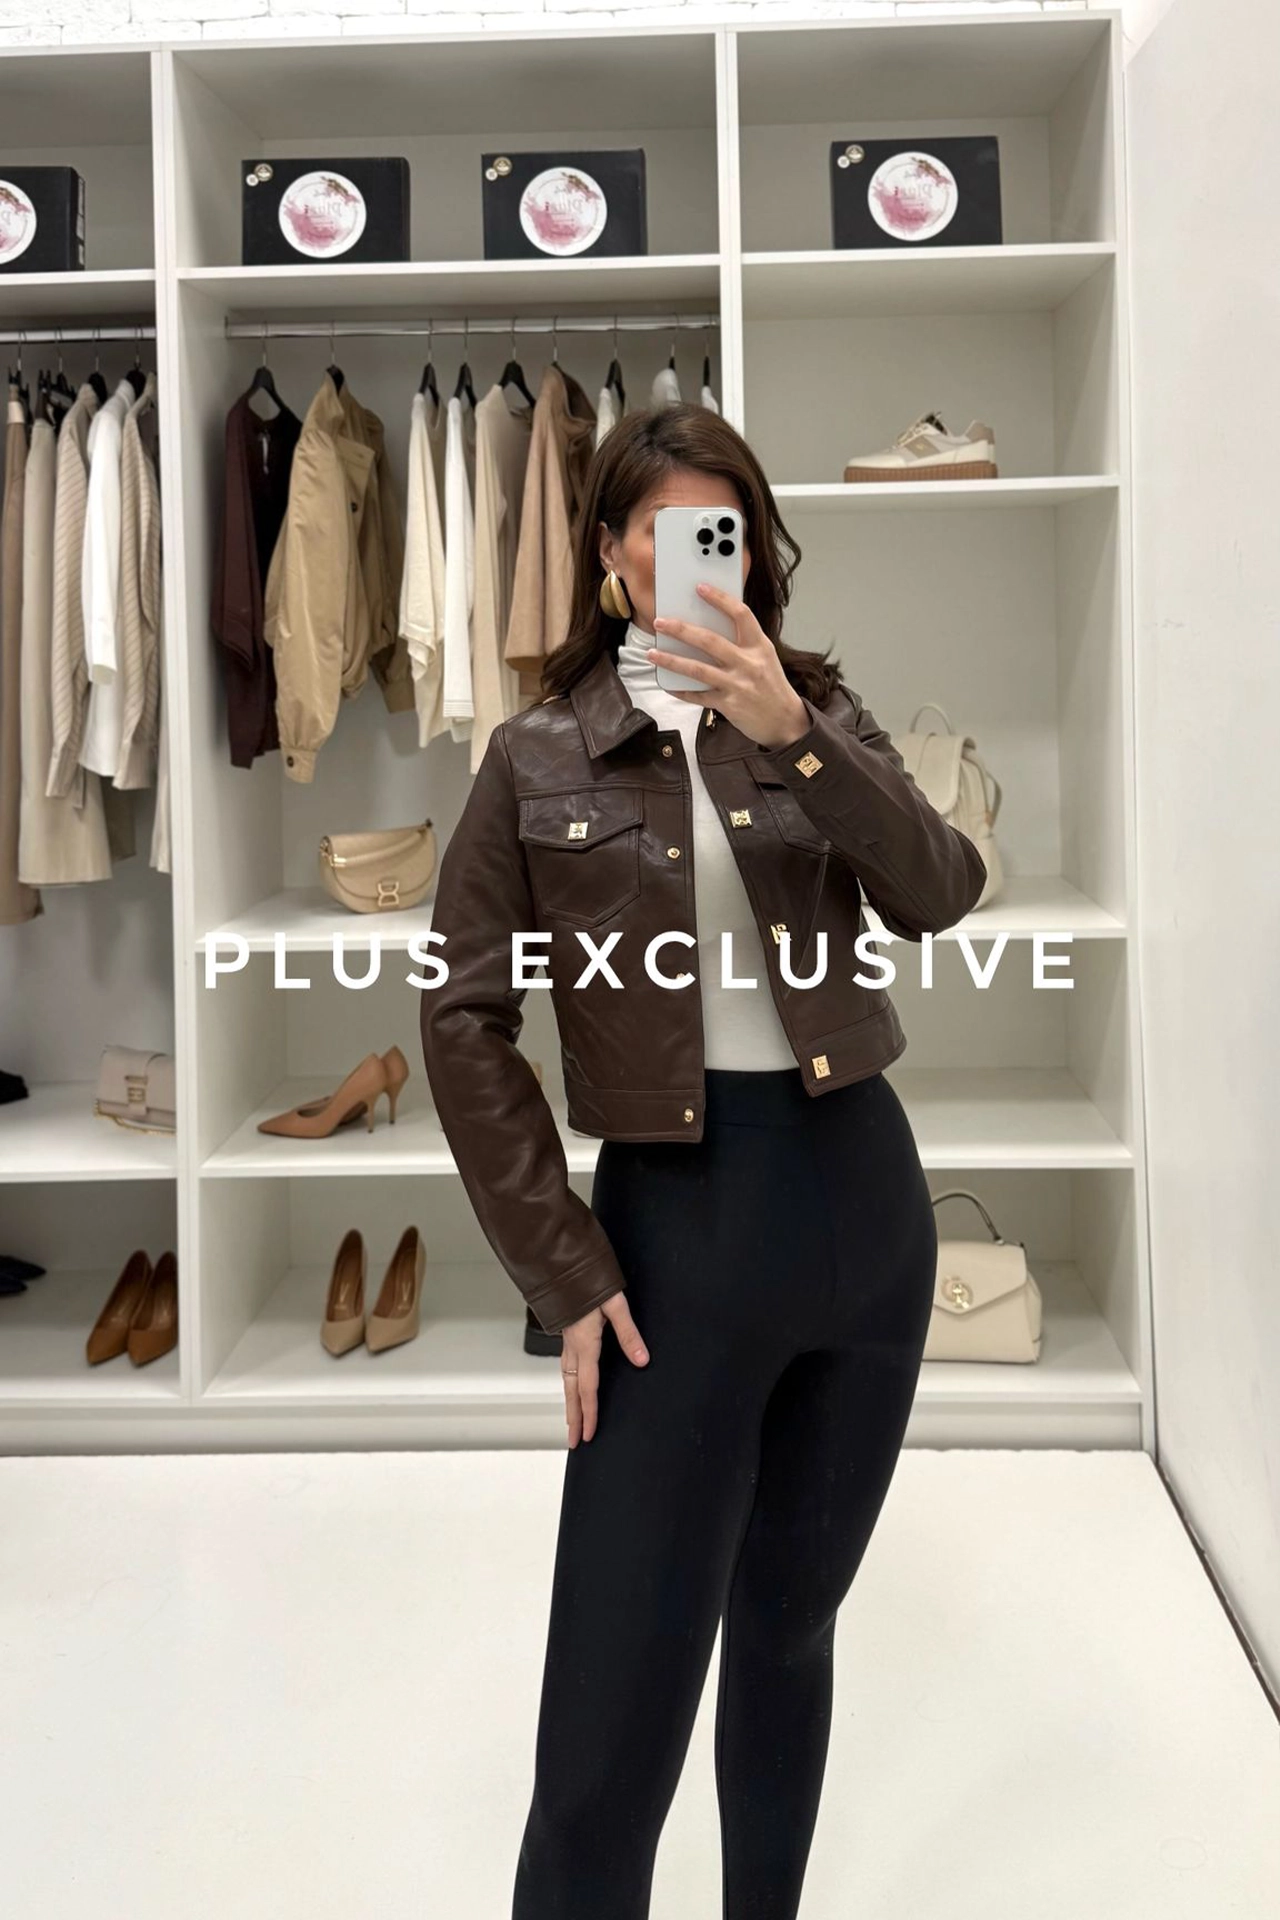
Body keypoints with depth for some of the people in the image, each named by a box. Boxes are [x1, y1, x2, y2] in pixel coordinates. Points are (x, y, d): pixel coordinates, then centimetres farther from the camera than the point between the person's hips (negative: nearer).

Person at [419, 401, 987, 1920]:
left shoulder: (818, 713, 7)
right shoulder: (538, 759, 0)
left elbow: (939, 895, -9)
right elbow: (464, 1025, -3)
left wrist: (795, 737, -24)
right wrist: (565, 1275, -7)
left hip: (864, 1191, 3)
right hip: (674, 1217, -3)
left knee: (791, 1625, 18)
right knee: (622, 1681, -1)